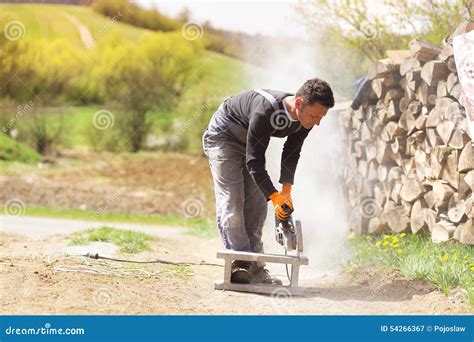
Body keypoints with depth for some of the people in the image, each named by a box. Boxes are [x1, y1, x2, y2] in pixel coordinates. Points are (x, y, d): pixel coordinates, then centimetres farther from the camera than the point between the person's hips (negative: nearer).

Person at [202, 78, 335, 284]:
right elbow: (254, 161, -35)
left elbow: (291, 153, -2)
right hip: (223, 137, -7)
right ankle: (239, 265, -18)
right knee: (231, 203, -15)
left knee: (256, 205, 1)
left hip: (250, 143, 7)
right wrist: (275, 197, -37)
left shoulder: (304, 118, -18)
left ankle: (254, 267, 3)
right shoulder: (266, 111, -41)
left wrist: (286, 190, -12)